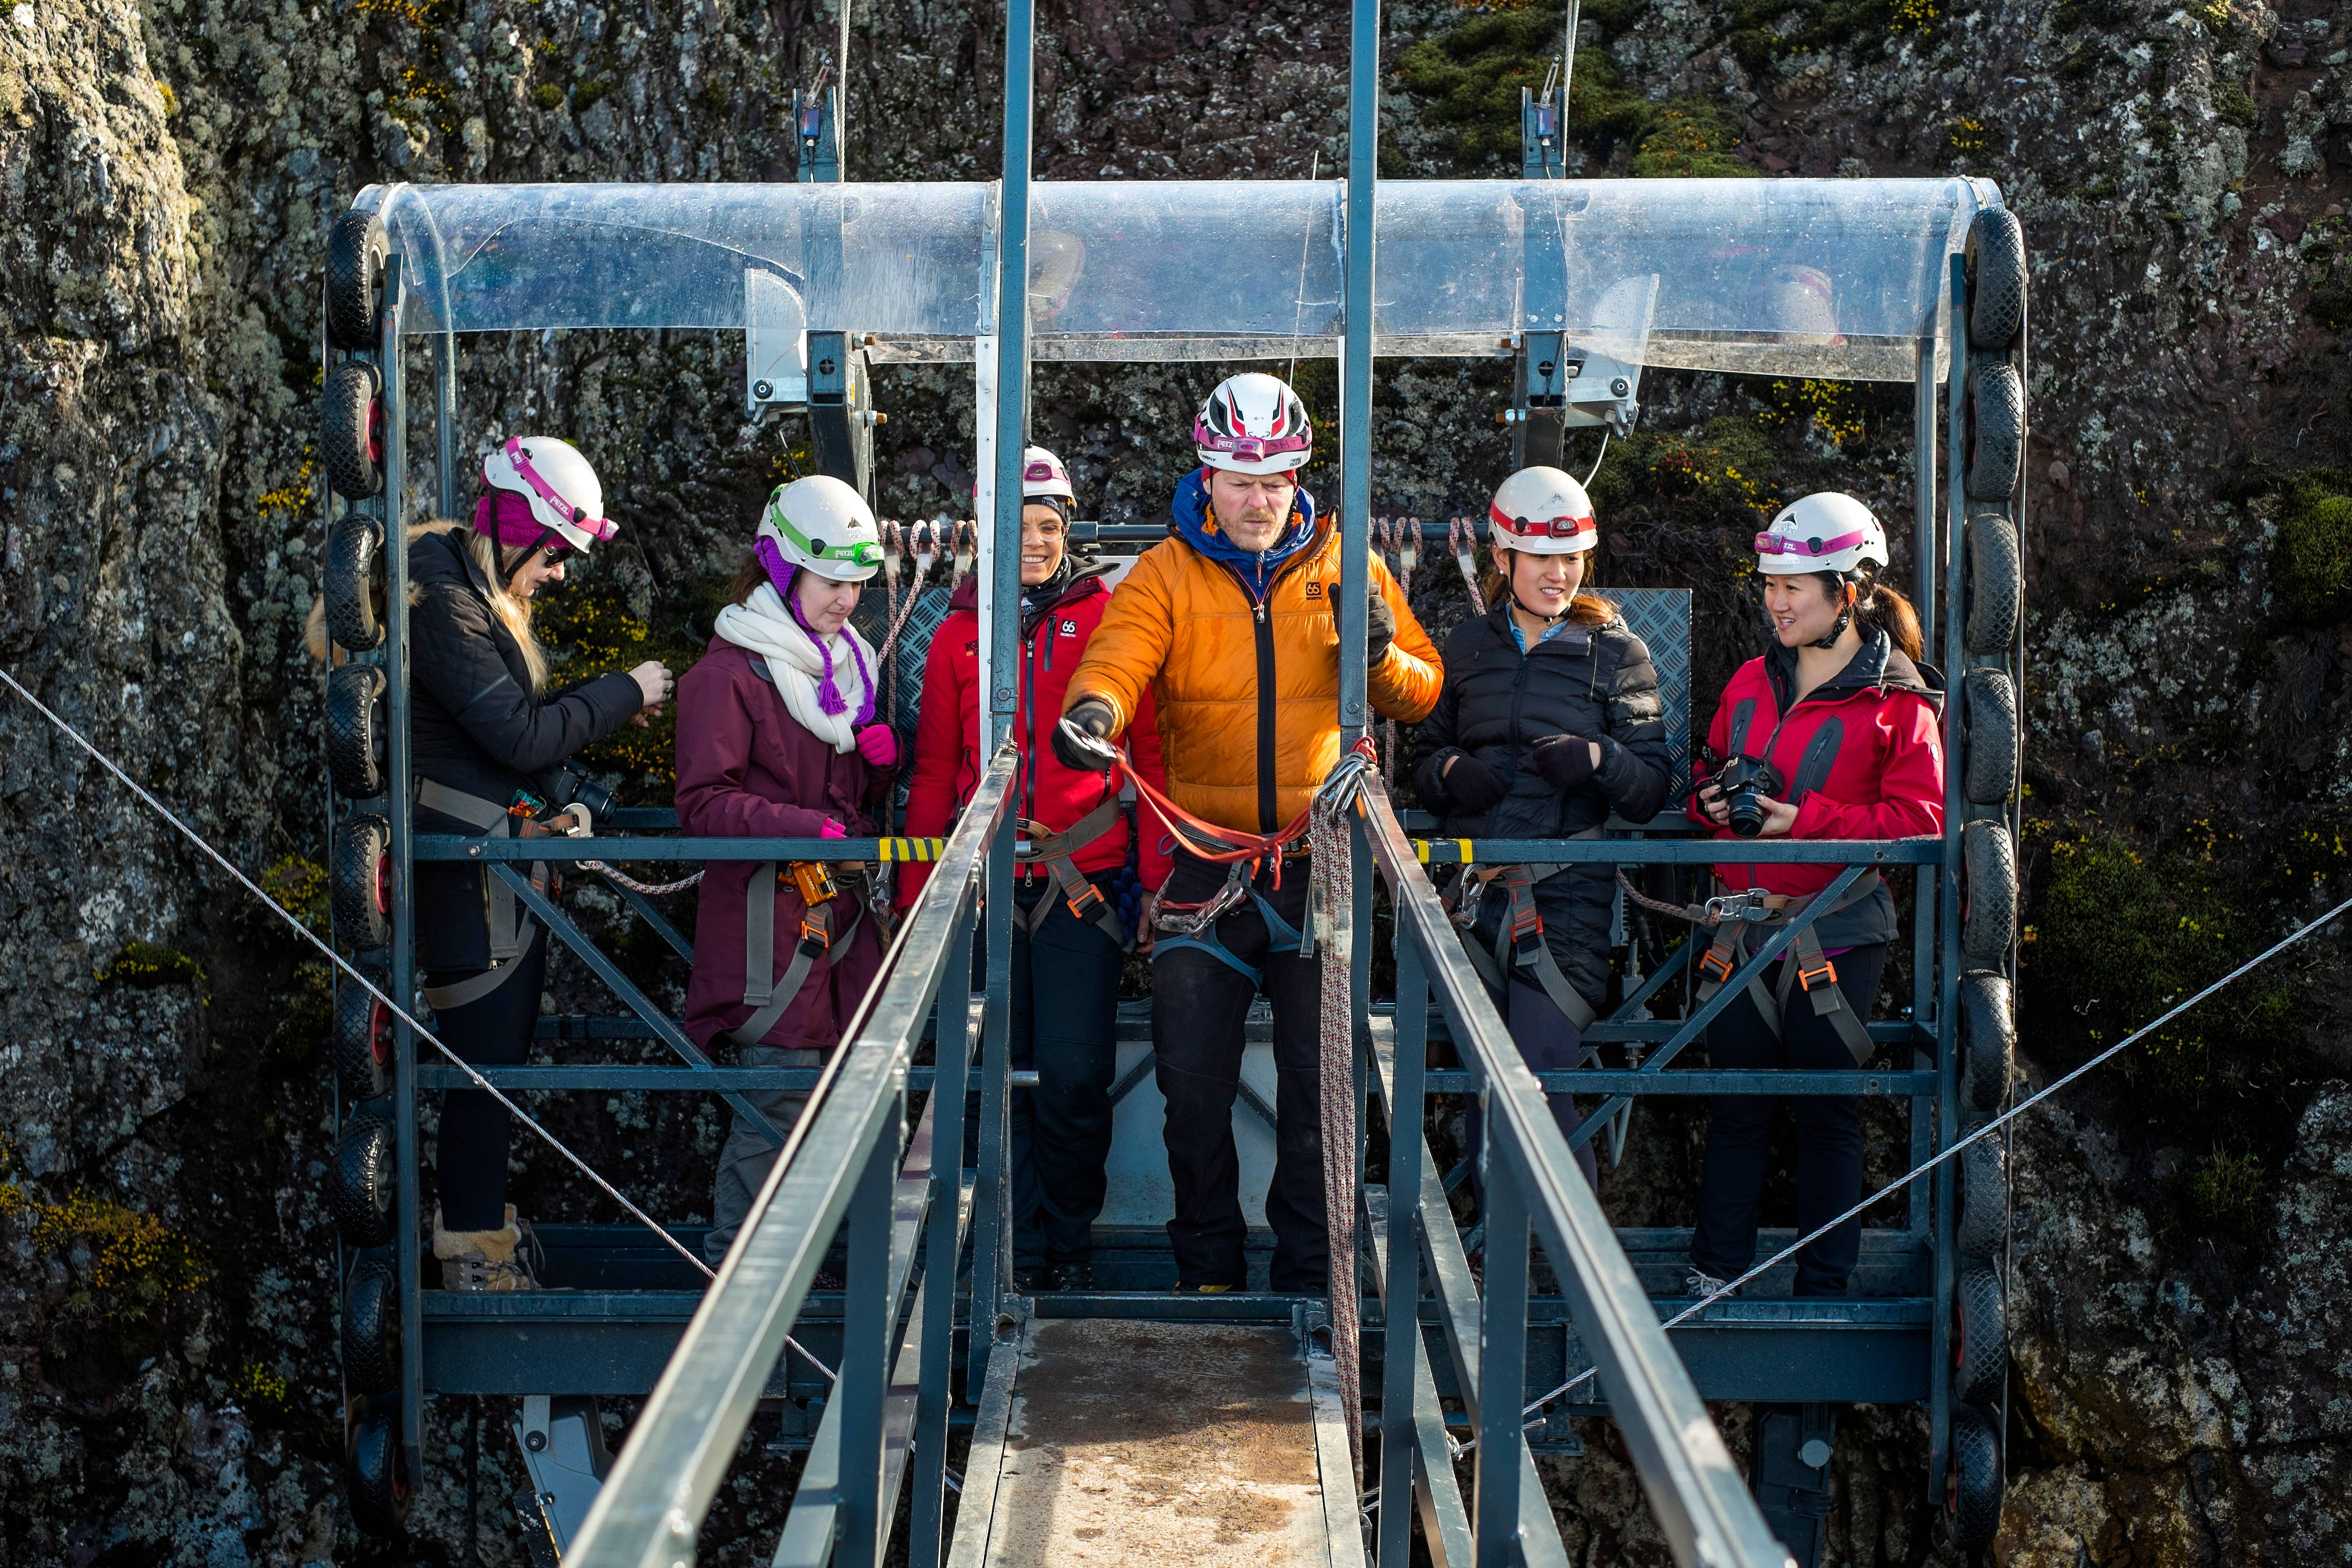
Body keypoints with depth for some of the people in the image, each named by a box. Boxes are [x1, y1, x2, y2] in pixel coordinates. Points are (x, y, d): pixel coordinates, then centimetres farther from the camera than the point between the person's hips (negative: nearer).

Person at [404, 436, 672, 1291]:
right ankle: (476, 1254, 8)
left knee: (505, 1049, 17)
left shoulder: (483, 594, 14)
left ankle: (479, 1217, 30)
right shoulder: (442, 603, -18)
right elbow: (522, 739, -21)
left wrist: (599, 703, 6)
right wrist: (621, 693, -10)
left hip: (509, 859, 10)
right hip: (468, 862, -10)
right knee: (484, 1058, -3)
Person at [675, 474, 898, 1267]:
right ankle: (728, 1264, 5)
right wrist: (810, 829, -25)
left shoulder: (843, 661, 20)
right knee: (782, 1097, -9)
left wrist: (881, 760, 4)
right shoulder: (729, 672, -6)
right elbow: (703, 804, -14)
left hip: (840, 905, 8)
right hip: (767, 910, -7)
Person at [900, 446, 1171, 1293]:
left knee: (1074, 1076, -6)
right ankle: (1021, 1247, 19)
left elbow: (1149, 753, 4)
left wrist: (1156, 881, -1)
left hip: (1084, 877, -2)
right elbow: (934, 772, 14)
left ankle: (1071, 1239, 15)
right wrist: (915, 898, 9)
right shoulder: (960, 632, 11)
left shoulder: (1108, 618, 4)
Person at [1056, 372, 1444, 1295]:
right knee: (1193, 1079, 4)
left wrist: (1382, 656, -15)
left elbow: (1422, 694, 8)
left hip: (1323, 861, 1)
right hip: (1208, 859, 0)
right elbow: (1122, 652, -16)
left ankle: (1310, 1271, 20)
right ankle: (1207, 1269, 22)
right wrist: (1094, 708, -39)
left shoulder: (1346, 565, 5)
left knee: (1322, 1079, 6)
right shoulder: (1168, 574, 2)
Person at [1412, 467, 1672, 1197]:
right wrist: (1449, 771, -4)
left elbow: (1652, 791, 2)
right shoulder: (1468, 646, 14)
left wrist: (1598, 760, -18)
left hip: (1565, 897, -3)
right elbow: (1425, 763, 19)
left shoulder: (1618, 654, 6)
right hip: (1470, 891, 3)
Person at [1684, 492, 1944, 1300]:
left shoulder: (1897, 701, -6)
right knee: (1737, 1103, 8)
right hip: (1745, 924, 4)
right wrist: (1712, 802, -4)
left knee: (1827, 1110, 4)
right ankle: (1714, 1273, 18)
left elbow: (1919, 820, -11)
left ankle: (1823, 1287, 16)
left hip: (1837, 933, -4)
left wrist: (1802, 818, -18)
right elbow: (1712, 776, 21)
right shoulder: (1751, 682, 11)